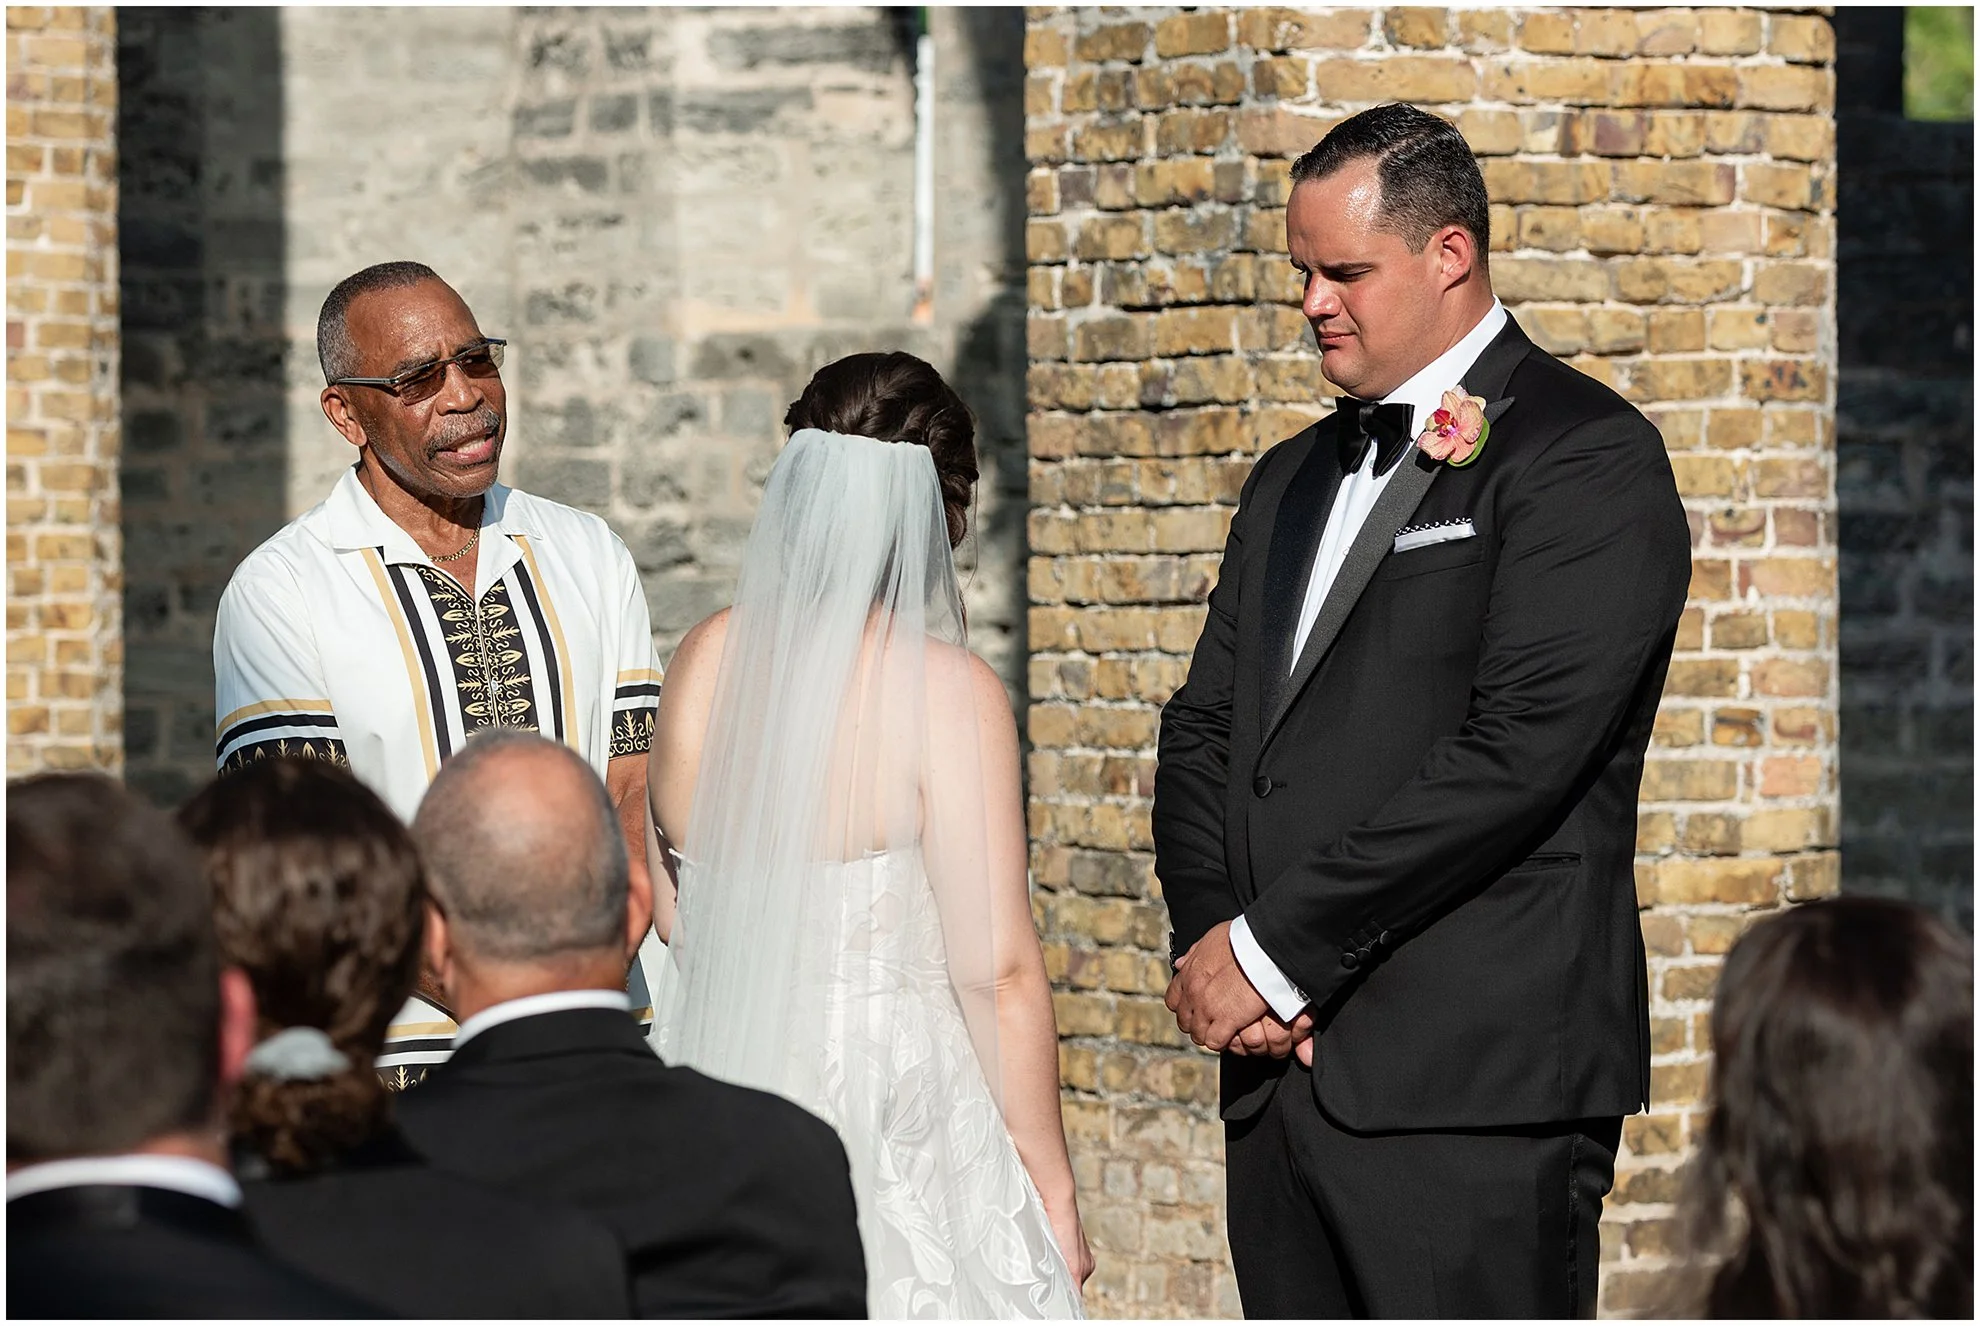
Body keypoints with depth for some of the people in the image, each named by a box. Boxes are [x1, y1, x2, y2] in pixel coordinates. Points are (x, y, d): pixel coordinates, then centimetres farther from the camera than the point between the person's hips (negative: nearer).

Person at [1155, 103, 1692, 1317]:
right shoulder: (1294, 479, 21)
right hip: (1288, 1075, 7)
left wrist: (1275, 948, -13)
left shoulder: (1586, 458, -5)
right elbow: (1204, 728, 18)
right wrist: (1211, 941, -2)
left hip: (1475, 1083, -7)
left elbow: (1518, 749, -15)